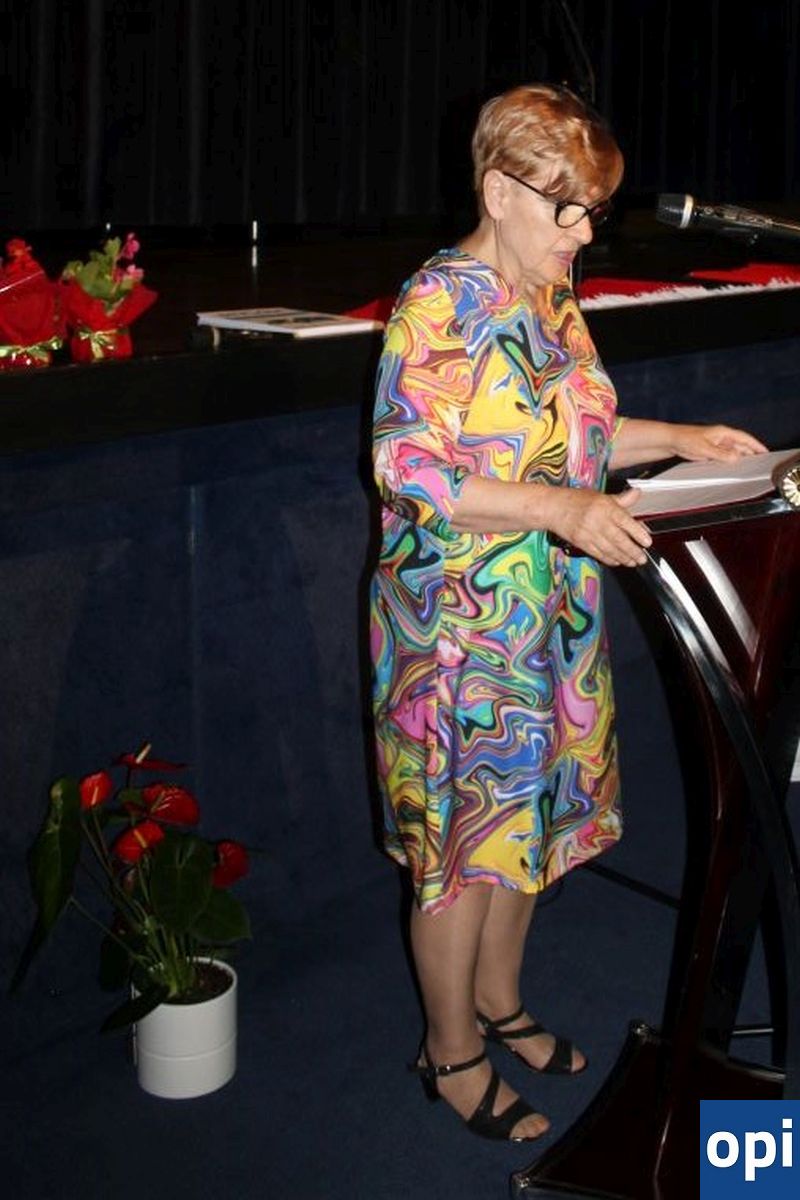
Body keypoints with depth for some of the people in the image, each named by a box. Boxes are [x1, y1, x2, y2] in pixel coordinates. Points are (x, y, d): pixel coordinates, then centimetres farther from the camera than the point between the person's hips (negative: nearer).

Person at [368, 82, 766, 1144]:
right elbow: (410, 472, -23)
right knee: (465, 835, 4)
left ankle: (498, 1003, 38)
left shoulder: (549, 298, 8)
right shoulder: (438, 306, -18)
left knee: (531, 814, 19)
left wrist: (678, 439, 5)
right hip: (461, 625, -8)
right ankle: (453, 1051, 22)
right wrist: (563, 510, -30)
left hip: (551, 614, 8)